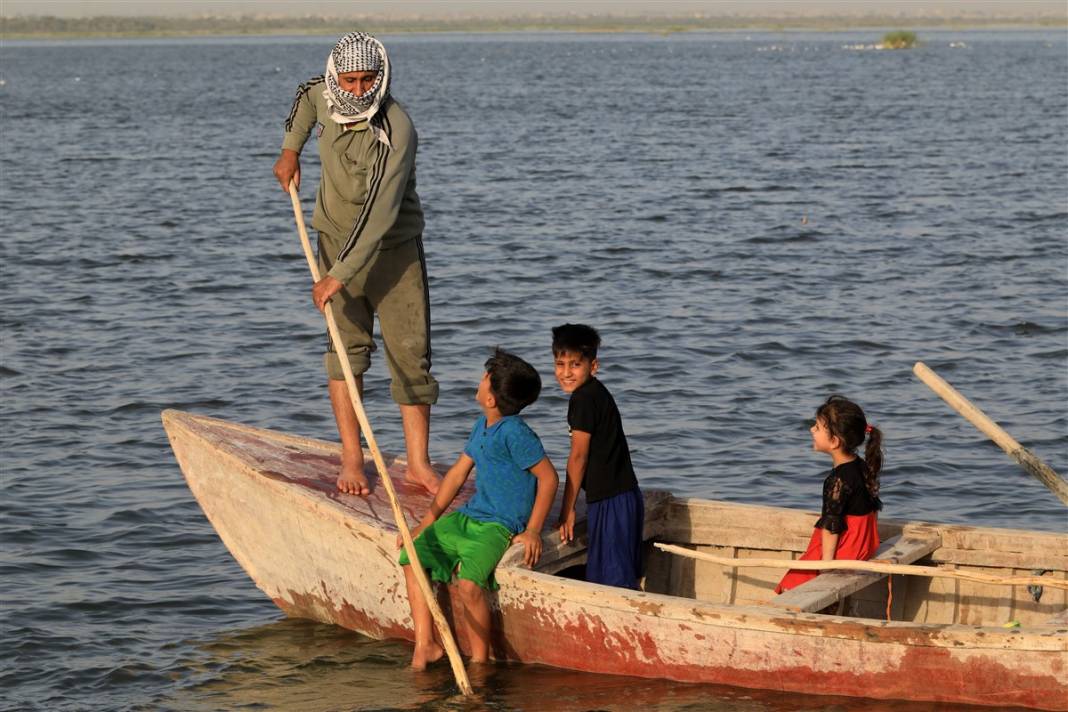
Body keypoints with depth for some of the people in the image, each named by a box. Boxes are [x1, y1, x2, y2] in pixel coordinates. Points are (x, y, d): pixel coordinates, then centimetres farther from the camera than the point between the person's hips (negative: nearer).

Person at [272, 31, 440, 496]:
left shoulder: (395, 131, -28)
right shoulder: (324, 97, -8)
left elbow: (380, 215, -32)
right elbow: (307, 94, 22)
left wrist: (339, 275, -34)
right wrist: (290, 151, 14)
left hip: (395, 247, -4)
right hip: (338, 240, 4)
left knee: (410, 352, -4)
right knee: (347, 346, -5)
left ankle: (418, 463, 4)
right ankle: (351, 458, -4)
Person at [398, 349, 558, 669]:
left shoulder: (515, 433, -17)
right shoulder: (482, 426, 11)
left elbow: (548, 477, -16)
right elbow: (458, 474, 18)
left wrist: (533, 531, -16)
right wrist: (425, 524, 16)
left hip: (498, 527, -9)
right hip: (467, 517, 9)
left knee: (469, 583, -30)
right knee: (412, 556, -2)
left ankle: (480, 660, -13)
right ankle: (424, 644, 1)